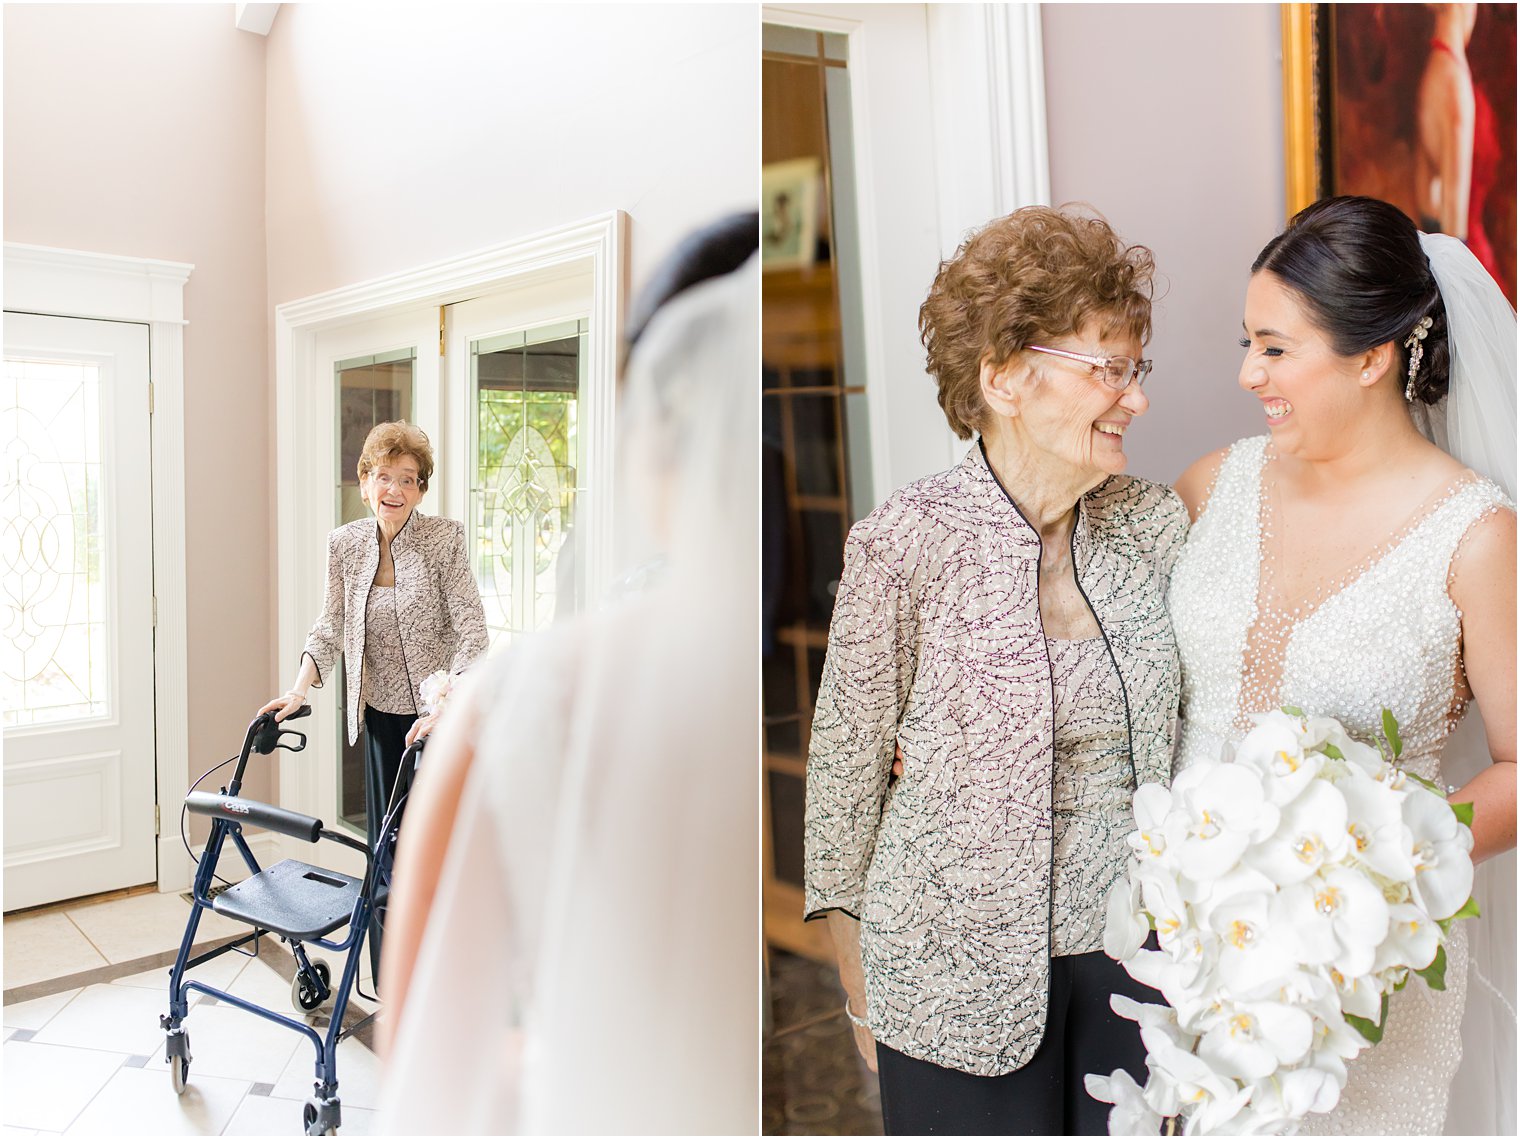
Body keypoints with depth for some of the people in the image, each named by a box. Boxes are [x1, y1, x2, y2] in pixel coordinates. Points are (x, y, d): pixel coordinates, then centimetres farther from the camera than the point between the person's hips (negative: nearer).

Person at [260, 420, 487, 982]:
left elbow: (471, 630, -18)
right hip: (381, 714, 5)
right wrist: (299, 692, -8)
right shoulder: (344, 543, 1)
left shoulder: (444, 538, -14)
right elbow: (330, 628, 5)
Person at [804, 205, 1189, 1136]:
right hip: (964, 972, -4)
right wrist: (861, 992, -1)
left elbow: (1185, 728, 8)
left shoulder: (1156, 521, -4)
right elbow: (846, 770, -9)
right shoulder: (904, 545, -18)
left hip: (1135, 953, 5)